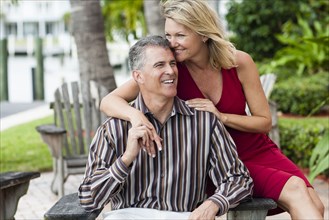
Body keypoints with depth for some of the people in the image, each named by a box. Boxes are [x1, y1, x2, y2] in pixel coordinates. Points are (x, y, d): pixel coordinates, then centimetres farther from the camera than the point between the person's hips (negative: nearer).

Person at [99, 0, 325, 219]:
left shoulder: (239, 62, -10)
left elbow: (265, 121, -3)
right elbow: (108, 101, -19)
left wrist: (221, 117, -20)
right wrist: (136, 115, -41)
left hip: (258, 152, 3)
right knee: (295, 190, -24)